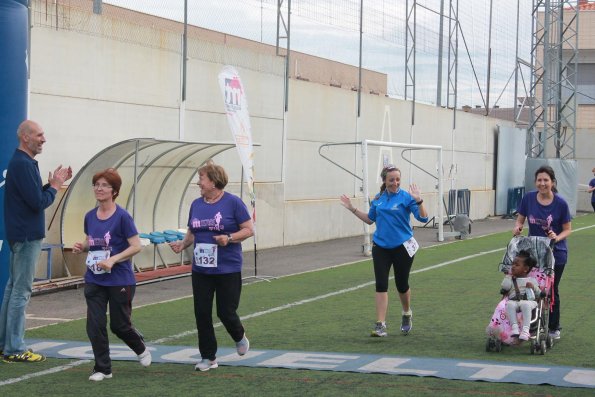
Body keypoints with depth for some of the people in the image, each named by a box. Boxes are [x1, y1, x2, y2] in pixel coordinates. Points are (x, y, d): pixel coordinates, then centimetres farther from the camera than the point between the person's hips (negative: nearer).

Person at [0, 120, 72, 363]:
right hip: (27, 236, -11)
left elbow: (35, 197, 16)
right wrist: (55, 186, -8)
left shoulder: (23, 162, 15)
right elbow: (38, 202, -23)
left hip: (20, 235, 11)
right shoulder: (23, 164, -18)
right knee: (21, 291, -7)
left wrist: (54, 183, 5)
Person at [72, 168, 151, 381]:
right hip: (94, 280, 4)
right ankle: (102, 368, 11)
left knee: (119, 325, 7)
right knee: (95, 325, -2)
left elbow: (136, 246, -14)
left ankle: (141, 349, 37)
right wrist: (81, 247, -5)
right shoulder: (90, 216, 4)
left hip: (120, 281, -4)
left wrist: (113, 260, -24)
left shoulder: (122, 216, -13)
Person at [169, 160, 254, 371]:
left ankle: (240, 337, 33)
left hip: (228, 269, -5)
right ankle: (208, 357, 13)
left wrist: (230, 238, -22)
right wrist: (182, 244, -3)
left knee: (226, 311, -1)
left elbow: (249, 230, -7)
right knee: (202, 313, 2)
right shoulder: (196, 204, 8)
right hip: (201, 269, 5)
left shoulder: (233, 202, -8)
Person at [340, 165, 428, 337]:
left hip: (402, 247, -3)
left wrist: (418, 201, -31)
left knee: (402, 284, 9)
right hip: (381, 247, 3)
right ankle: (380, 325, -5)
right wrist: (352, 209, 12)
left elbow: (423, 218, -16)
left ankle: (407, 314, 38)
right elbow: (370, 219, 18)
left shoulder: (406, 197, -9)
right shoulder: (378, 199, 4)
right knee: (381, 285, -5)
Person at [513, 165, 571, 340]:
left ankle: (554, 328, 26)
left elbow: (567, 229, -6)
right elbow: (520, 220, 3)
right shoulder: (528, 198, -8)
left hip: (556, 253, -2)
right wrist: (517, 227, -19)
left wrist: (557, 237, -25)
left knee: (551, 290, 10)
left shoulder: (560, 203, -15)